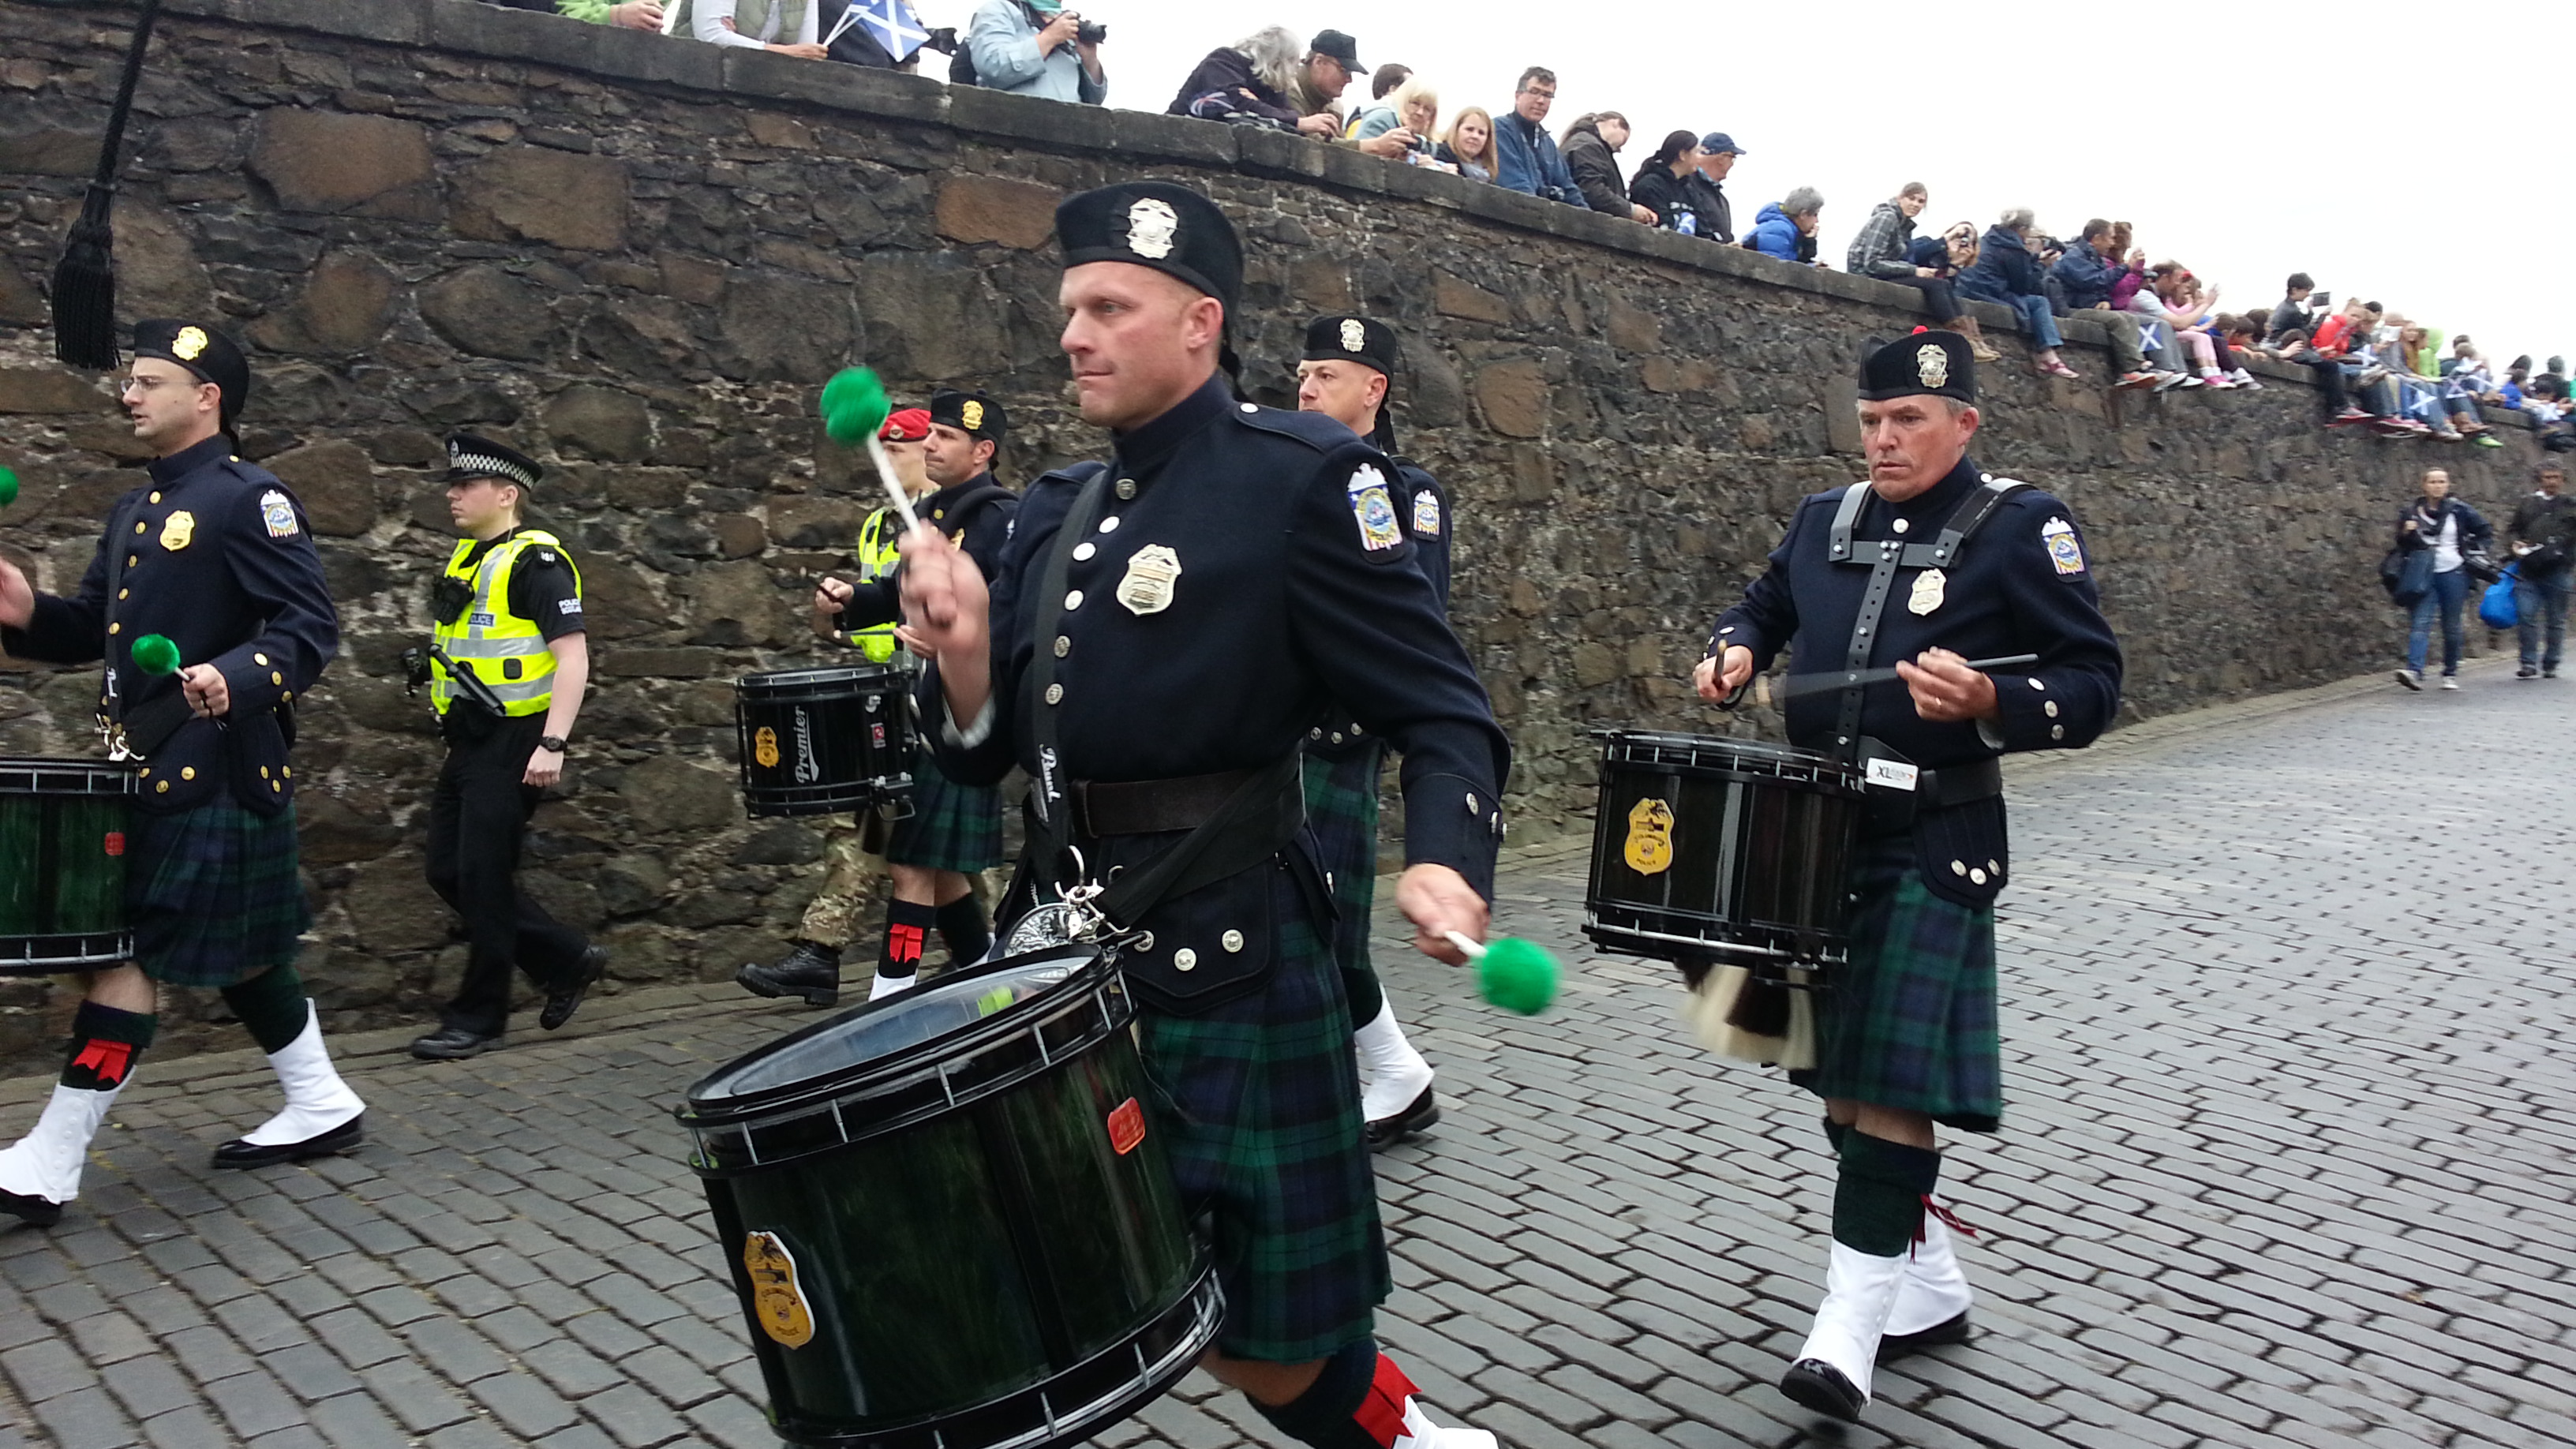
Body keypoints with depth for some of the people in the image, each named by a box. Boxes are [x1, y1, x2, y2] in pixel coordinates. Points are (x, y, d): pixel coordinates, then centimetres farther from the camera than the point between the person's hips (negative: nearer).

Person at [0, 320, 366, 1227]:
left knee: (132, 949, -5)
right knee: (238, 948, 14)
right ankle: (322, 1110, 26)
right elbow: (95, 628, 19)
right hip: (152, 771, 9)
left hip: (213, 774, -9)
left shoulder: (248, 498, -11)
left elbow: (312, 627, -17)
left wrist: (236, 680, -34)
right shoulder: (136, 511, 17)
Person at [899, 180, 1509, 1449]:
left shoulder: (1300, 475, -9)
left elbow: (1443, 712, -11)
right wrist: (963, 653, -9)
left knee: (1267, 1337, 5)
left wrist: (1445, 865, -29)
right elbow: (988, 751, 12)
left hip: (1226, 963, -6)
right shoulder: (1054, 517, 11)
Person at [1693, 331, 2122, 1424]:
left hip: (1932, 848, -6)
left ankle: (1850, 1327, 1)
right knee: (1837, 1075, 13)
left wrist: (1988, 702, -26)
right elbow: (1768, 602, 28)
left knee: (1892, 1081, -8)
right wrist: (1736, 647, 6)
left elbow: (2092, 686, -8)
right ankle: (1929, 1290, 29)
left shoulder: (2021, 526, -6)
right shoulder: (1825, 519, 10)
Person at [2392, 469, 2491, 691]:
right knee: (2420, 623, -14)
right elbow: (2401, 545, 14)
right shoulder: (2411, 512, 7)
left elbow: (2486, 533, 13)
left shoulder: (2459, 510, 4)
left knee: (2451, 626, 6)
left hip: (2453, 574, 0)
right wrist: (2406, 534, -6)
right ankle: (2414, 671, -27)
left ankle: (2451, 673, 17)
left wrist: (2469, 550, 2)